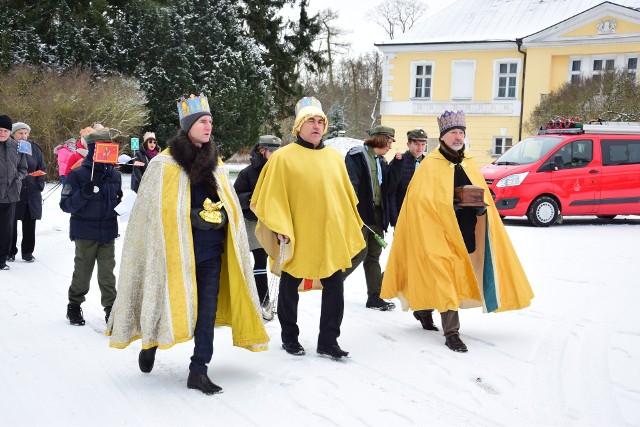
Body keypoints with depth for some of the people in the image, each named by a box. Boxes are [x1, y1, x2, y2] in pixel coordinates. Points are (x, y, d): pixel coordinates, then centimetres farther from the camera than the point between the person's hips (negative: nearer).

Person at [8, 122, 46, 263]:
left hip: (31, 193, 3)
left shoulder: (34, 148, 3)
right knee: (11, 224, 5)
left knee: (29, 224, 7)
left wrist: (40, 185, 3)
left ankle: (27, 251, 18)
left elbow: (42, 168, 10)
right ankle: (10, 252, 17)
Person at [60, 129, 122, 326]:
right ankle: (74, 306, 25)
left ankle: (111, 307, 12)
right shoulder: (78, 175, -8)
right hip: (86, 234, -3)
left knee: (107, 272, 4)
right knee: (83, 272, 8)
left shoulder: (115, 175, 7)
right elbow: (66, 205, -12)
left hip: (108, 232, 3)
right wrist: (84, 194, -26)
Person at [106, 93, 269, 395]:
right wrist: (194, 217, -12)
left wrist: (221, 216, 3)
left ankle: (198, 371, 8)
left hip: (211, 248, 5)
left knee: (208, 308, 0)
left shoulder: (214, 161, 13)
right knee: (171, 301, 5)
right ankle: (150, 344, 35)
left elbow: (228, 202, 19)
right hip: (177, 247, -4)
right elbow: (155, 207, -5)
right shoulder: (165, 162, -4)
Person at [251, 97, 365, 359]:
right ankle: (289, 338, 28)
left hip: (331, 237, 4)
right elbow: (273, 196, -10)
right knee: (289, 288, 10)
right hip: (296, 239, -4)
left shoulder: (334, 157, 9)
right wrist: (279, 228, -18)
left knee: (335, 288, 5)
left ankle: (328, 341, 17)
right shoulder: (283, 157, -7)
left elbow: (346, 195, 15)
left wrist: (352, 228, 14)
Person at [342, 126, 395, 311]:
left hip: (377, 213, 8)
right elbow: (351, 184, -16)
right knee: (360, 253, -10)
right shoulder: (357, 155, -7)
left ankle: (374, 297, 13)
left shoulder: (382, 161, 19)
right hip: (361, 213, -8)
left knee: (374, 255, 9)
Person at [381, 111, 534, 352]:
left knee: (458, 278, 11)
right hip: (440, 232, -6)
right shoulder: (430, 165, -4)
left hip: (466, 233, 6)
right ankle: (451, 333, -5)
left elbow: (483, 196, 19)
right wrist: (450, 205, -22)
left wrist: (482, 206, -3)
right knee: (446, 278, -9)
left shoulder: (470, 164, 15)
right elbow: (421, 200, -11)